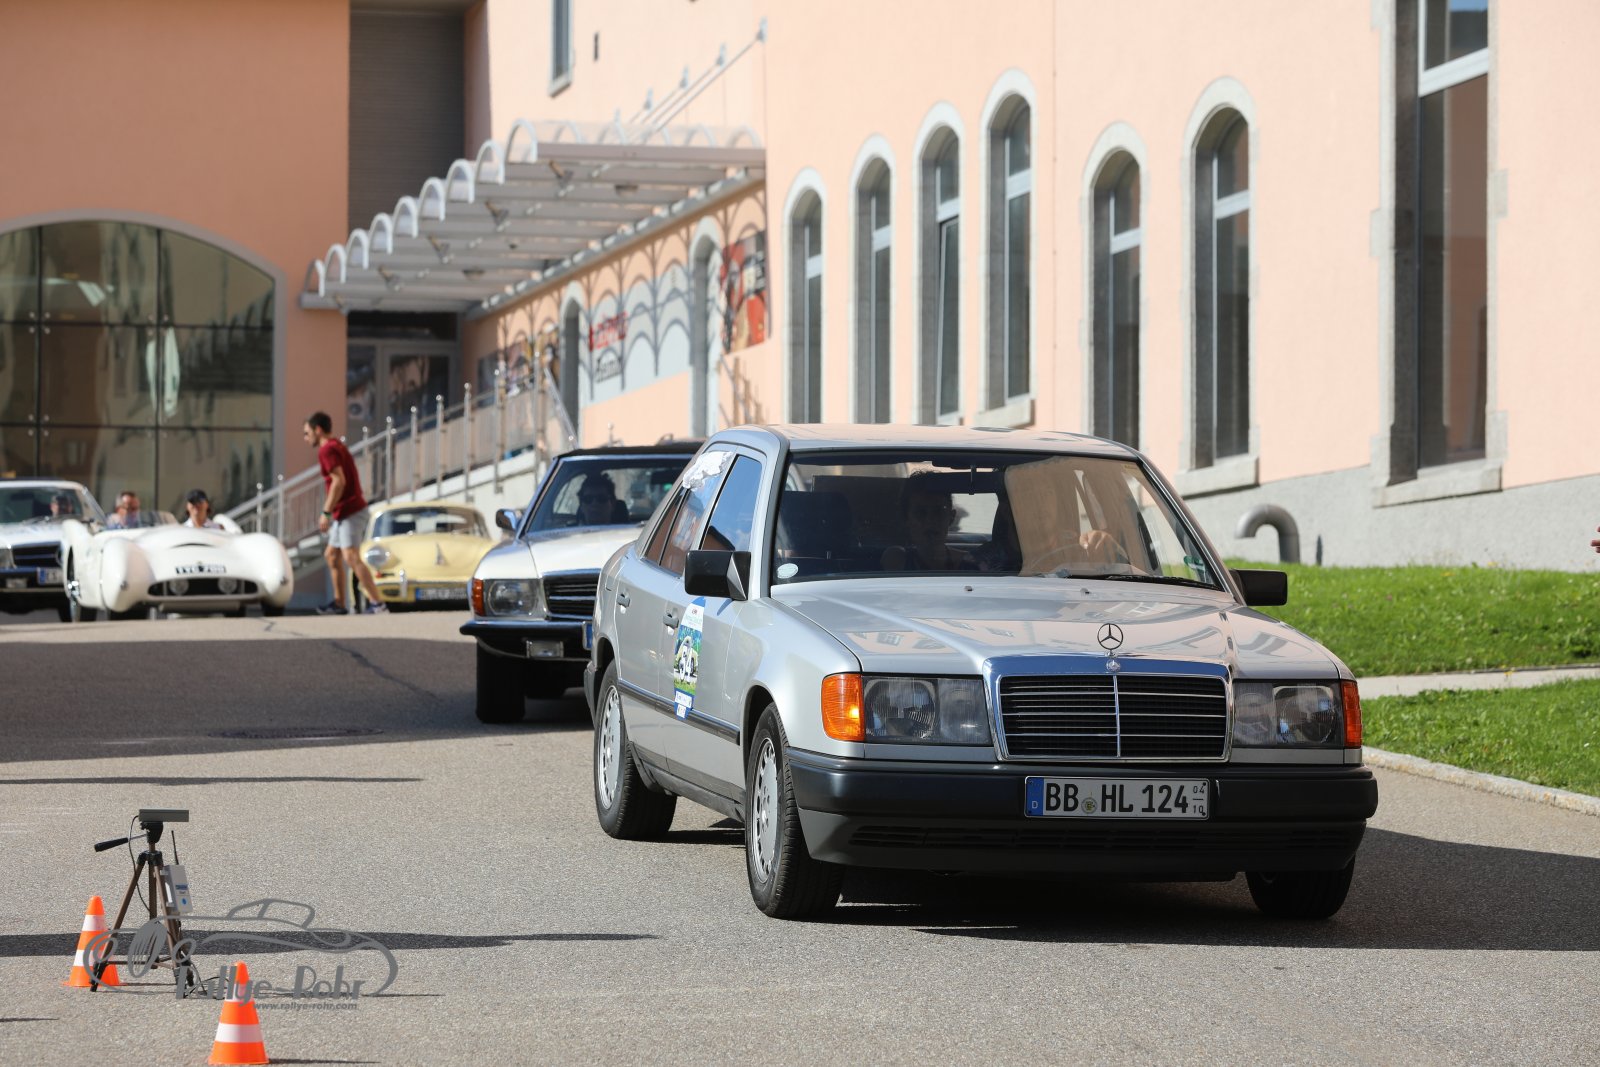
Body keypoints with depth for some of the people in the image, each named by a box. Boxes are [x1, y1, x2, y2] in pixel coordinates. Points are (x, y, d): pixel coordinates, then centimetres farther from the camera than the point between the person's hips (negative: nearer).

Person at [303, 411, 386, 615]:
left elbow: (339, 481, -23)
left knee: (350, 557, -19)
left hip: (350, 512, -11)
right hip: (345, 513, 11)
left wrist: (326, 513, -23)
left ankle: (377, 604, -27)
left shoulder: (327, 450, -13)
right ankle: (338, 603, 26)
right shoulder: (338, 446, 18)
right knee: (332, 555, 19)